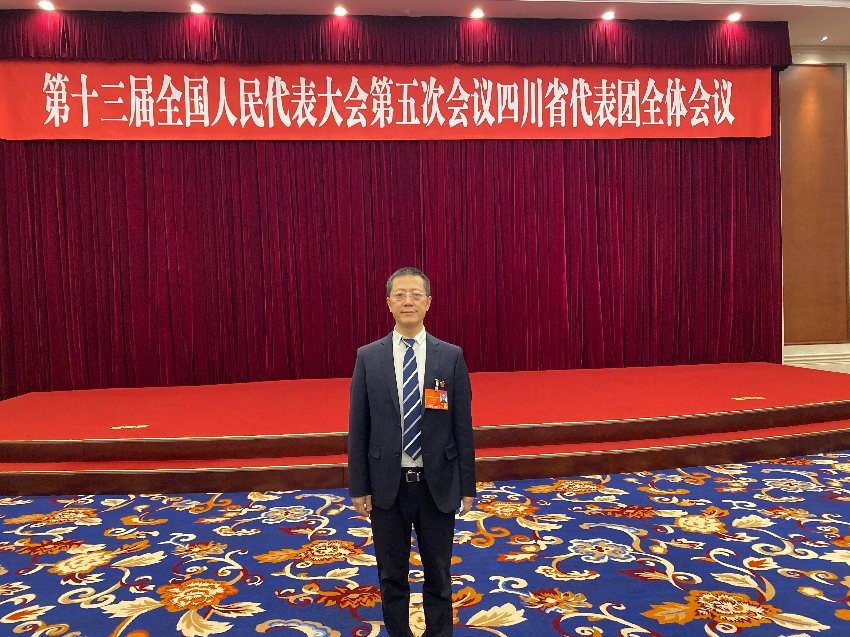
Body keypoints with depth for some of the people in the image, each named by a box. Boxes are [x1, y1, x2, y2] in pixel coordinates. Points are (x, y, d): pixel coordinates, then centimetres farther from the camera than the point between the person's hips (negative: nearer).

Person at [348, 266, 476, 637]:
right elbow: (358, 428, -1)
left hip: (437, 485, 0)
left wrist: (467, 485, -1)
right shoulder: (368, 357, -3)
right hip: (387, 485, 1)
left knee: (438, 575, 15)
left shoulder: (451, 357, -4)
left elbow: (463, 426, -2)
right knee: (392, 576, 16)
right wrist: (359, 488, -2)